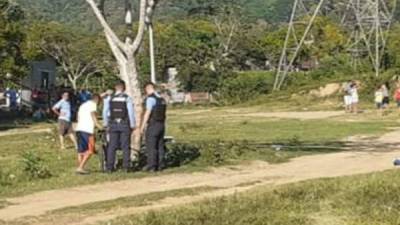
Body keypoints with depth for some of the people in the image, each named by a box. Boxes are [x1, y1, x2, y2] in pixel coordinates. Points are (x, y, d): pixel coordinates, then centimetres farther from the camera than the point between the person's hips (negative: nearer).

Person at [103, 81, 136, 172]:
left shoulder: (109, 98, 2)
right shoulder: (127, 98, -6)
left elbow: (105, 112, 6)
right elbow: (131, 113, -6)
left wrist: (106, 124, 16)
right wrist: (133, 125, 2)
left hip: (113, 124, 2)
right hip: (124, 124, -2)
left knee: (112, 146, 5)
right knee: (125, 146, 3)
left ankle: (109, 167, 3)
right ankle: (126, 166, 1)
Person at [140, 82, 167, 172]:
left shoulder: (151, 98, -12)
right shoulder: (162, 99, 12)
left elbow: (148, 113, -16)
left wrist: (142, 126, -13)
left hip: (153, 125, -8)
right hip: (161, 125, 8)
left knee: (151, 146, -4)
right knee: (160, 145, 10)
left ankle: (151, 166, -4)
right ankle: (160, 165, 11)